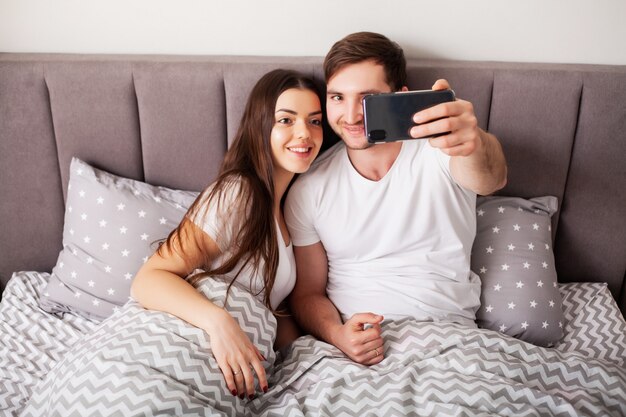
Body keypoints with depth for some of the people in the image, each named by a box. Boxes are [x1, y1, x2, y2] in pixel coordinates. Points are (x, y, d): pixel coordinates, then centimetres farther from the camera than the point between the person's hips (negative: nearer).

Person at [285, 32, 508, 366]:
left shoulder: (440, 150, -4)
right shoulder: (308, 190, 1)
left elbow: (490, 180, -26)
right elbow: (307, 292, 5)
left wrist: (475, 144, -50)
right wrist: (337, 334, -17)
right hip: (353, 346, 1)